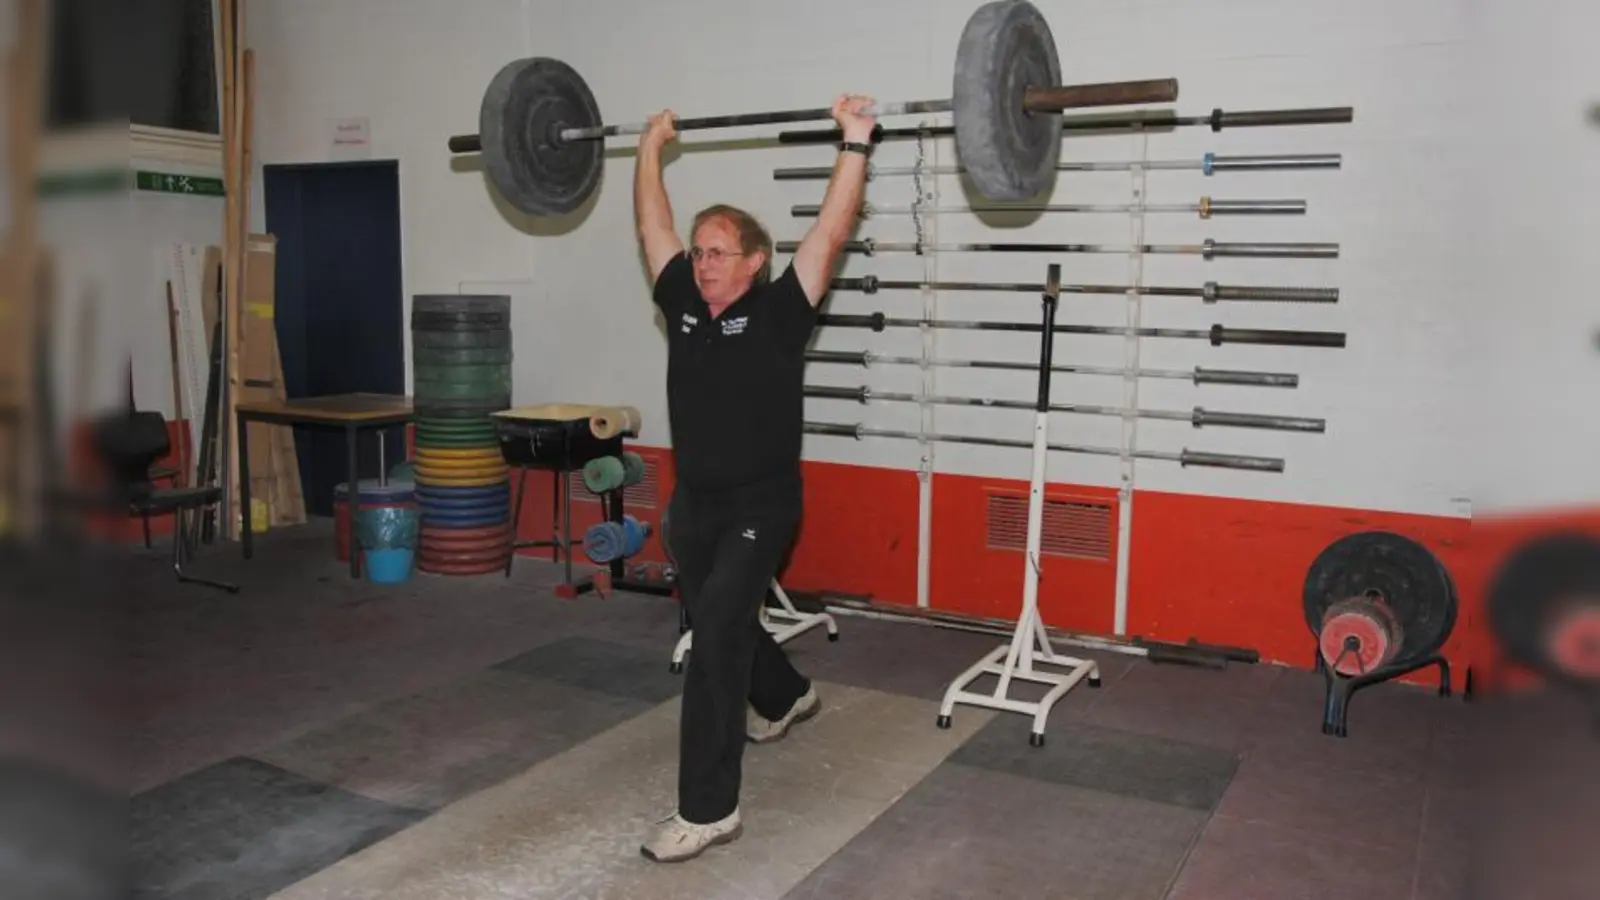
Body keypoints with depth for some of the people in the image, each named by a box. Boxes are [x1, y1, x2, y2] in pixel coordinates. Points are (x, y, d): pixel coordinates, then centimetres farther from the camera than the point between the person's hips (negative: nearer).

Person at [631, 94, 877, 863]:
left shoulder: (778, 311, -11)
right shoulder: (684, 302, 3)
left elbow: (831, 232, -16)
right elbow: (653, 225, 13)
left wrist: (855, 142, -16)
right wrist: (651, 147, 17)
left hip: (758, 507, -7)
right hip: (692, 503, 7)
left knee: (714, 639, -16)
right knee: (721, 627, 24)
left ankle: (709, 810, -9)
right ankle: (785, 699, 54)